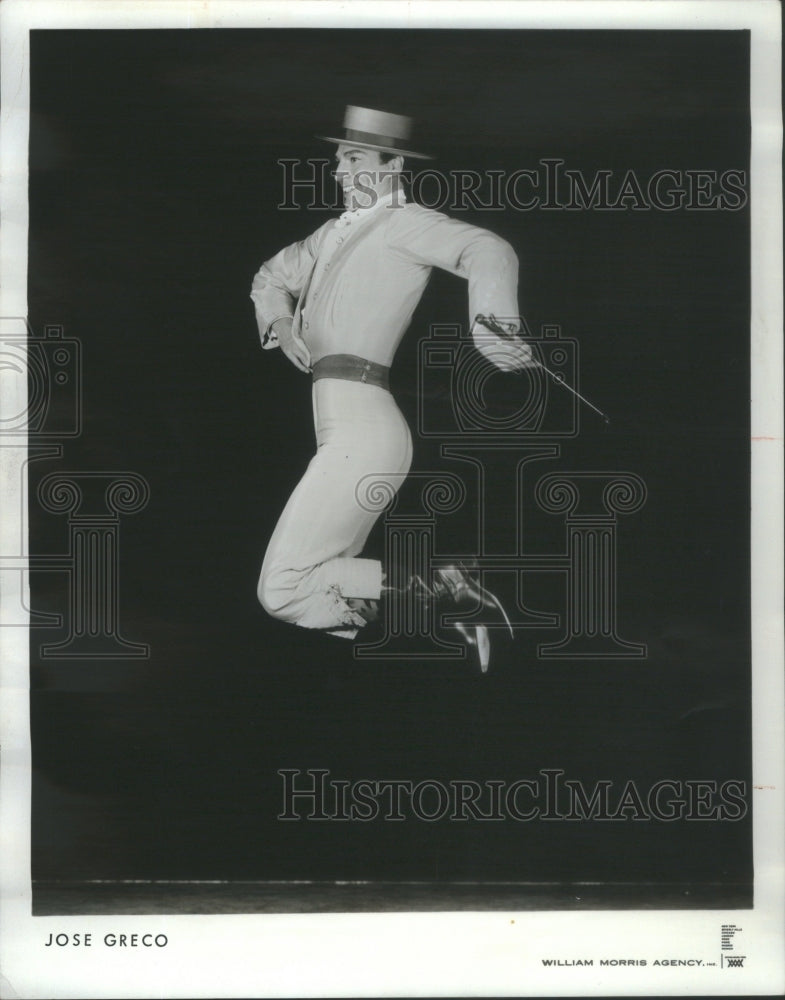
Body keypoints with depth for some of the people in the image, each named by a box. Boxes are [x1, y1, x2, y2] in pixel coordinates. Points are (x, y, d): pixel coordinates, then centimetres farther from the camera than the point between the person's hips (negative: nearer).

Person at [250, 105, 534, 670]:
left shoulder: (402, 223, -5)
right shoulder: (338, 232, 20)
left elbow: (488, 251, -23)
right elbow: (273, 277, 34)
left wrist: (491, 323, -43)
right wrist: (280, 323, 11)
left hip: (362, 431, -9)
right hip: (342, 431, 9)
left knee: (283, 590, -12)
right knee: (329, 592, 13)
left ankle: (426, 586, -7)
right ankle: (446, 610, 15)